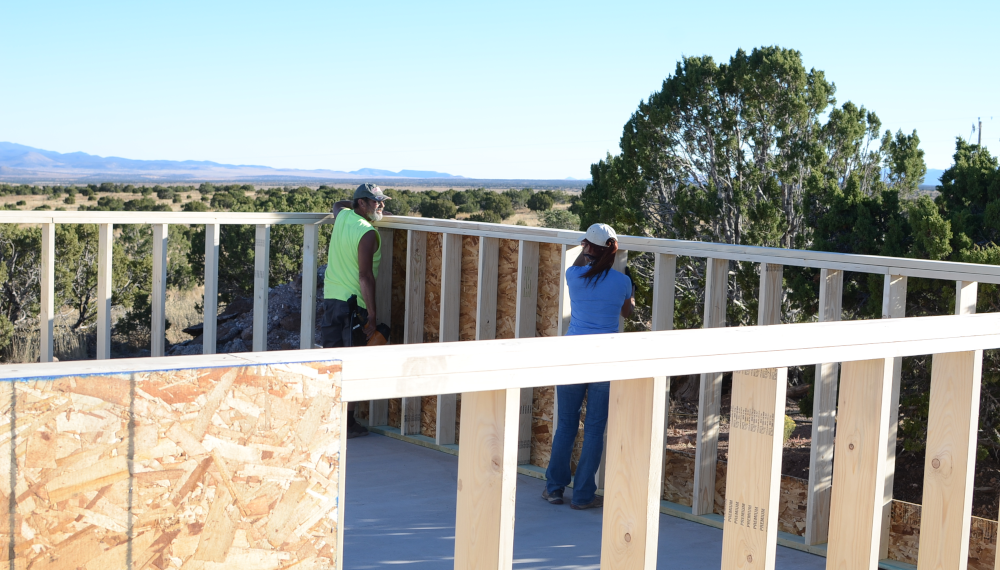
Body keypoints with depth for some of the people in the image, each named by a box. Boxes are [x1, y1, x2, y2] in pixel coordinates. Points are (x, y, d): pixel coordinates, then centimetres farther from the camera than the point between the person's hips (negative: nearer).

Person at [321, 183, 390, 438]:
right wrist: (372, 314, -19)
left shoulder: (342, 216, 8)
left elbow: (338, 204, 36)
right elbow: (365, 275, -20)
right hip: (353, 303, -8)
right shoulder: (368, 234, -15)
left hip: (330, 299, 8)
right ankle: (347, 423, -1)